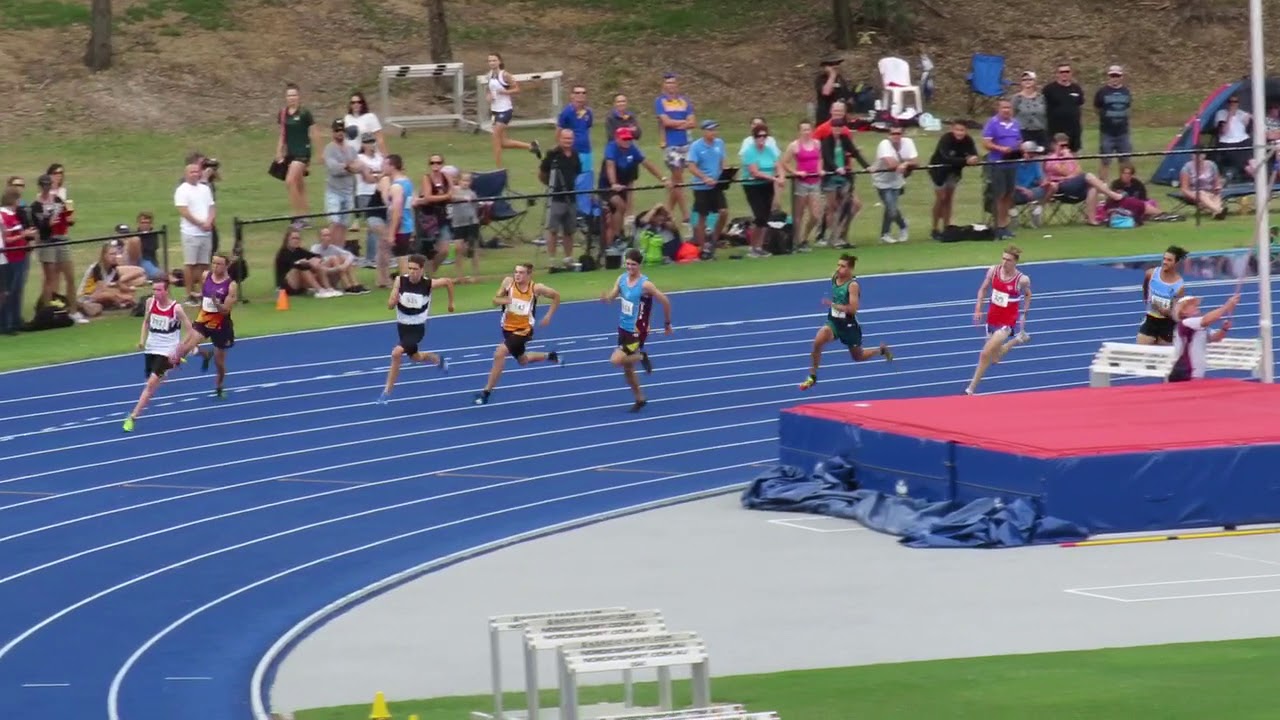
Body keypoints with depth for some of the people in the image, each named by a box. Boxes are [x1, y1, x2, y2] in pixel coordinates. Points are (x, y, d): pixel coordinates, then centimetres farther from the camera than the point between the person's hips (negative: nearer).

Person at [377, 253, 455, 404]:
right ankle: (438, 360, 59)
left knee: (396, 353, -25)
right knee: (415, 357, 25)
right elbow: (390, 305, -12)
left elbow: (448, 282, 3)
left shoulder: (428, 284, -18)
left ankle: (387, 392, -14)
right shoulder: (400, 281, -15)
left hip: (417, 328, -4)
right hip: (402, 326, 4)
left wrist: (451, 302, 15)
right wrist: (394, 299, -35)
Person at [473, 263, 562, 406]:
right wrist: (501, 300, -25)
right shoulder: (508, 282, -10)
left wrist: (548, 316, -4)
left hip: (523, 330, -5)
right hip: (508, 328, 5)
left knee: (499, 354, -25)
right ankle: (550, 356, 54)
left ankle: (487, 391, -16)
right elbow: (495, 300, -1)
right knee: (522, 360, 25)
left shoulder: (536, 288, -16)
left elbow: (556, 296, 0)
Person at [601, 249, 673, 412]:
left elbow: (665, 301, -13)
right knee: (628, 370, 15)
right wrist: (605, 297, -20)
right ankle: (640, 399, 33)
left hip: (637, 332, -7)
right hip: (623, 329, 7)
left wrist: (667, 323, -2)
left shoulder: (645, 284, -21)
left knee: (616, 360, -19)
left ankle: (642, 357, 8)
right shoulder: (621, 279, -1)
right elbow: (611, 297, 5)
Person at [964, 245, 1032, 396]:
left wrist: (1024, 314, 6)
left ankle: (972, 388, -1)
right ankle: (1018, 339, 49)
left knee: (985, 354, -15)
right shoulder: (993, 271, -10)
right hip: (992, 319, 5)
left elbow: (1028, 294, 4)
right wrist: (978, 309, -3)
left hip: (1007, 322, -5)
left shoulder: (1022, 280, -18)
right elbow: (983, 289, 6)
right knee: (995, 358, 20)